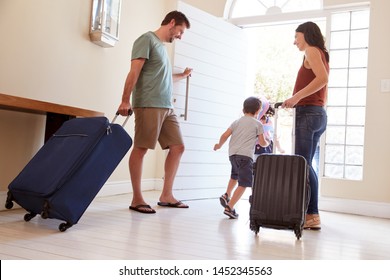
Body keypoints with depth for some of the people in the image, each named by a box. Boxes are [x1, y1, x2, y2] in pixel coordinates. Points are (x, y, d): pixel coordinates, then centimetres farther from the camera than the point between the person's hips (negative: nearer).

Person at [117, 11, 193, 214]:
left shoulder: (162, 46, 25)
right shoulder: (147, 39, 0)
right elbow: (134, 72, -10)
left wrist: (183, 75, 53)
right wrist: (125, 100, -19)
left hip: (167, 107, 9)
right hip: (148, 105, -9)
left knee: (178, 147, 5)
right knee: (140, 148, -5)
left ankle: (166, 195, 12)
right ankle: (136, 199, 1)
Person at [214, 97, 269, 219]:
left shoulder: (237, 122, 16)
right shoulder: (258, 124, 7)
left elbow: (225, 135, 7)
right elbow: (262, 143, 6)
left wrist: (219, 145, 25)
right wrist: (267, 143, 30)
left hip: (232, 153, 6)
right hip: (245, 155, -6)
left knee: (235, 175, 33)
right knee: (243, 183, -3)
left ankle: (227, 195, 20)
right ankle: (229, 207, -12)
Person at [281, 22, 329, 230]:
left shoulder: (312, 50, -2)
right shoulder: (322, 55, 25)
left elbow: (322, 78, -20)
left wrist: (296, 97, -20)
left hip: (307, 113, -9)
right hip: (319, 114, 9)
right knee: (306, 165, 8)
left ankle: (312, 215, -11)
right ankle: (310, 213, 10)